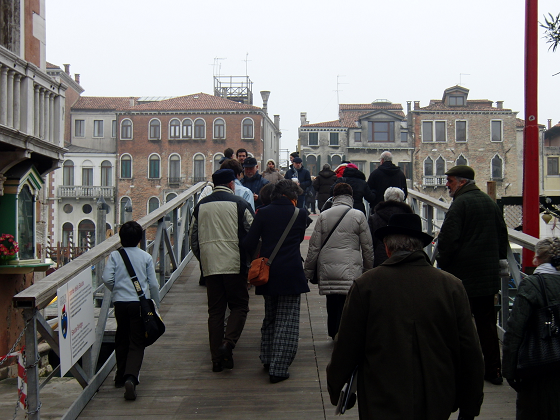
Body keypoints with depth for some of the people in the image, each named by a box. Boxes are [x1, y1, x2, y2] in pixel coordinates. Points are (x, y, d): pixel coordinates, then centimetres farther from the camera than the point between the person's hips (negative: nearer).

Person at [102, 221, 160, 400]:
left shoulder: (115, 255, 3)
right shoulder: (146, 257, 3)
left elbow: (107, 278, -6)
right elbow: (153, 284, 2)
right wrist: (156, 305, 14)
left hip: (120, 302, 1)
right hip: (140, 303, -1)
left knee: (121, 340, 19)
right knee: (137, 343, -2)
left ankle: (120, 377, 28)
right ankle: (131, 377, -24)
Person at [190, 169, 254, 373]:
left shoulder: (201, 206, 10)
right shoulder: (240, 204, -2)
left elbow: (193, 239, 14)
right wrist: (249, 260, 10)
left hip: (210, 266, 4)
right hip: (234, 265, -4)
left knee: (215, 310, 9)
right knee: (239, 305, 8)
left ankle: (217, 358, 8)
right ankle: (228, 342, -14)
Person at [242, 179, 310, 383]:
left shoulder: (263, 213, -1)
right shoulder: (300, 214, -4)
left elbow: (249, 244, -4)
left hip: (268, 273, 3)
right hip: (291, 273, -3)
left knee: (270, 317, 20)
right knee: (287, 321, 1)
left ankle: (267, 361, 28)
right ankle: (278, 368, -4)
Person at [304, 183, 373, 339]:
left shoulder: (323, 216, 6)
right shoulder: (358, 216, 2)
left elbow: (314, 247, 6)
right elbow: (367, 247, 5)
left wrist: (308, 270, 12)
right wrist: (369, 269, 15)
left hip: (327, 269, 3)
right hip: (350, 270, -2)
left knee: (332, 303, 12)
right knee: (347, 302, -1)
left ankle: (334, 334, 23)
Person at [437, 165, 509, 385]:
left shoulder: (460, 203, -12)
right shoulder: (490, 202, 12)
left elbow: (449, 238, -18)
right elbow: (502, 236, 17)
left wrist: (442, 264, -7)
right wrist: (498, 260, 23)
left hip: (462, 273, -7)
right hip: (489, 275, 7)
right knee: (487, 322, 12)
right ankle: (493, 369, 15)